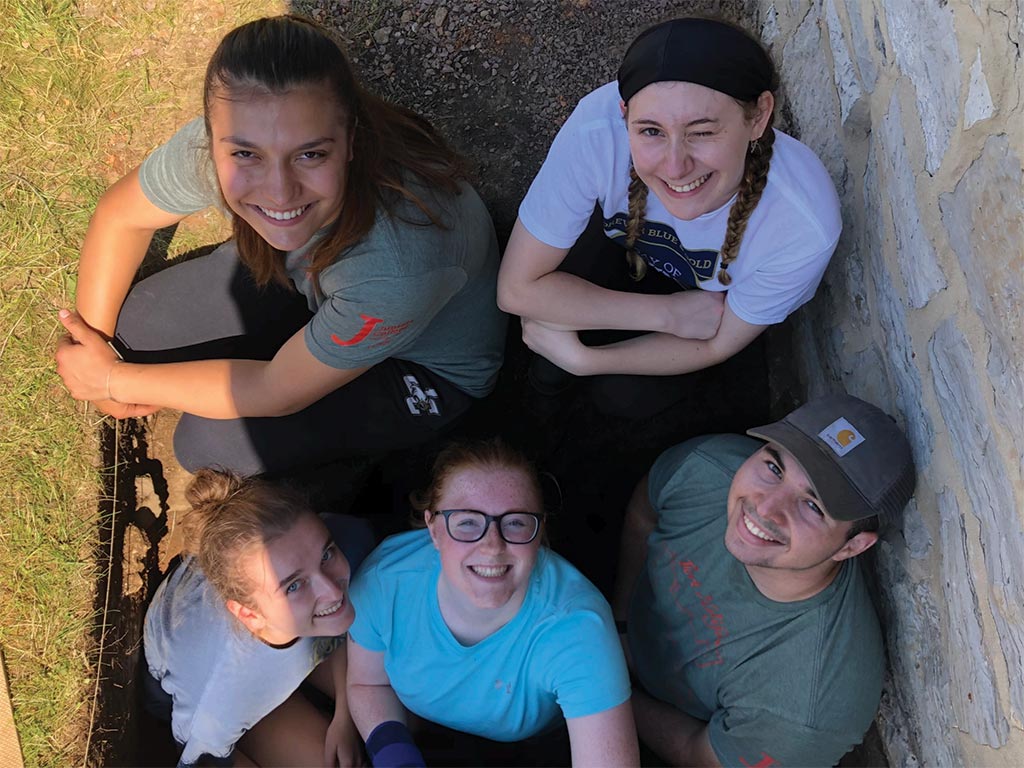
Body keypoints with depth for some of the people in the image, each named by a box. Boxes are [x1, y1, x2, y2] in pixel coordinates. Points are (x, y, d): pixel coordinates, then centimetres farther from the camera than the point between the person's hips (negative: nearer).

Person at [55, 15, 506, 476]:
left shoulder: (400, 264, -44)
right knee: (133, 327, -7)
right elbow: (121, 216, -7)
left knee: (210, 443, -17)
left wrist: (113, 381, -16)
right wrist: (95, 344, -5)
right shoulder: (226, 142, -30)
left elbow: (278, 392, -27)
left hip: (427, 368, -4)